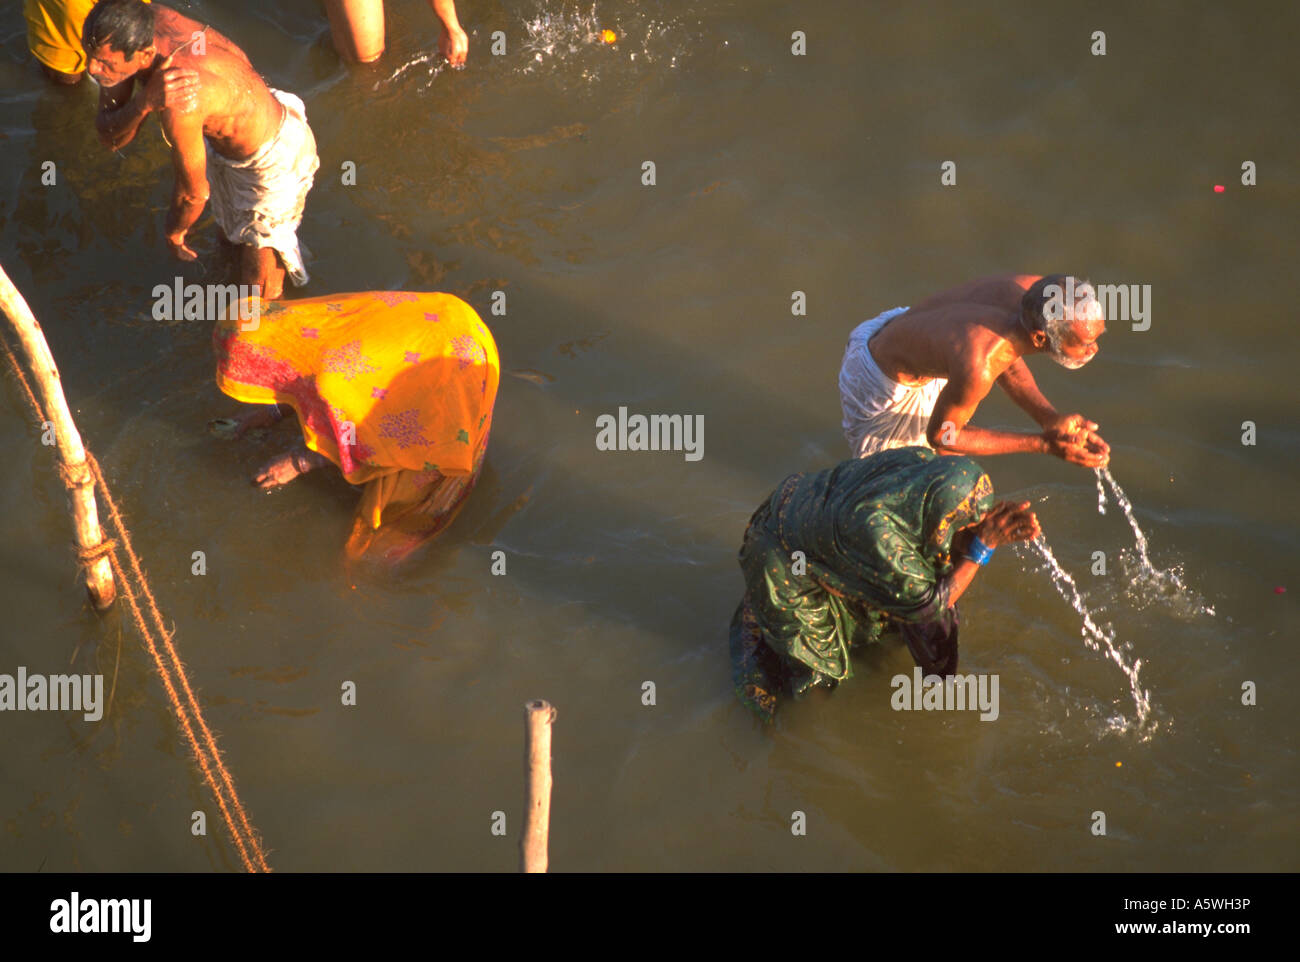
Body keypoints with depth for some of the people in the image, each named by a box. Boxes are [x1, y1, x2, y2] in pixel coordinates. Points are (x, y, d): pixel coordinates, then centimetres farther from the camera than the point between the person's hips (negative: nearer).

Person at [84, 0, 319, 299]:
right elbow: (109, 135, -17)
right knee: (230, 240, 33)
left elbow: (194, 193, -26)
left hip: (274, 159, -8)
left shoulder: (180, 107, -45)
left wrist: (174, 232, -3)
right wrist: (144, 103, -40)